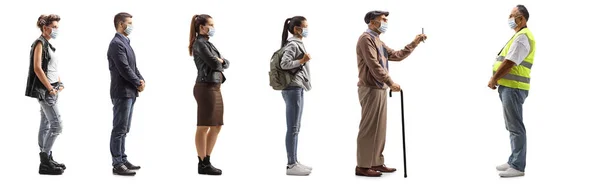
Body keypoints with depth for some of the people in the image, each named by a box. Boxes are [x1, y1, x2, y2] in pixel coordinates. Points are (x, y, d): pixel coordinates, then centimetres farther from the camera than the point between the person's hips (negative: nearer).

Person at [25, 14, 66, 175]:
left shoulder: (48, 45, 16)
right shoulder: (40, 43, -11)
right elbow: (37, 68, -18)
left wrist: (59, 84, 9)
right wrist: (50, 88, -17)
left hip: (51, 90, 9)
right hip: (44, 90, -9)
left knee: (46, 125, 12)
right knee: (57, 124, -12)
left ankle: (46, 160, 17)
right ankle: (45, 162, -8)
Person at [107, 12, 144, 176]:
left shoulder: (125, 43, 17)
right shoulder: (117, 43, -14)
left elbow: (133, 67, 17)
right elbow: (124, 69, -20)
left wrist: (141, 80, 1)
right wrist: (138, 83, -9)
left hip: (129, 92, 10)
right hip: (122, 93, -10)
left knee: (123, 130, 14)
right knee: (119, 129, -6)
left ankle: (123, 159, 21)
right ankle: (117, 164, -3)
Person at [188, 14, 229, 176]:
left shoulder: (208, 44, 19)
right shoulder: (200, 43, -8)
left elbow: (226, 64, 17)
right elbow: (213, 63, -18)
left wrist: (219, 61, -4)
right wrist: (219, 62, 4)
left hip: (215, 88, 10)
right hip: (206, 87, -10)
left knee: (216, 126, 12)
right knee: (203, 127, -3)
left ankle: (207, 161, 19)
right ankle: (203, 165, 3)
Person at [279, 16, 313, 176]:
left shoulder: (297, 43, 17)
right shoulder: (293, 44, -12)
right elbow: (284, 64, -23)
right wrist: (302, 60, -19)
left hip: (297, 88, 10)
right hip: (293, 89, -10)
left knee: (295, 128, 12)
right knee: (293, 128, -8)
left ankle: (294, 162, 17)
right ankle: (291, 165, -5)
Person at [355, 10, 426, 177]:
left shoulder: (378, 41, 21)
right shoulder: (366, 38, -10)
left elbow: (397, 56, 20)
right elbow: (374, 65, -18)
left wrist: (414, 43, 13)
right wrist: (391, 83, -19)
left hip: (380, 89, 10)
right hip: (371, 89, -10)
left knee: (379, 128, 11)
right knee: (369, 128, -8)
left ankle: (376, 163, 17)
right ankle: (363, 166, -5)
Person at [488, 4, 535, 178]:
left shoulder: (522, 37, -15)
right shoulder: (520, 35, 19)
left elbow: (509, 63, -20)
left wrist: (493, 79, -9)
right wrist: (497, 79, 11)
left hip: (513, 88, -11)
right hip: (510, 86, 11)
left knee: (515, 127, -8)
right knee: (512, 126, 15)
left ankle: (518, 166, -6)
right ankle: (514, 161, 23)